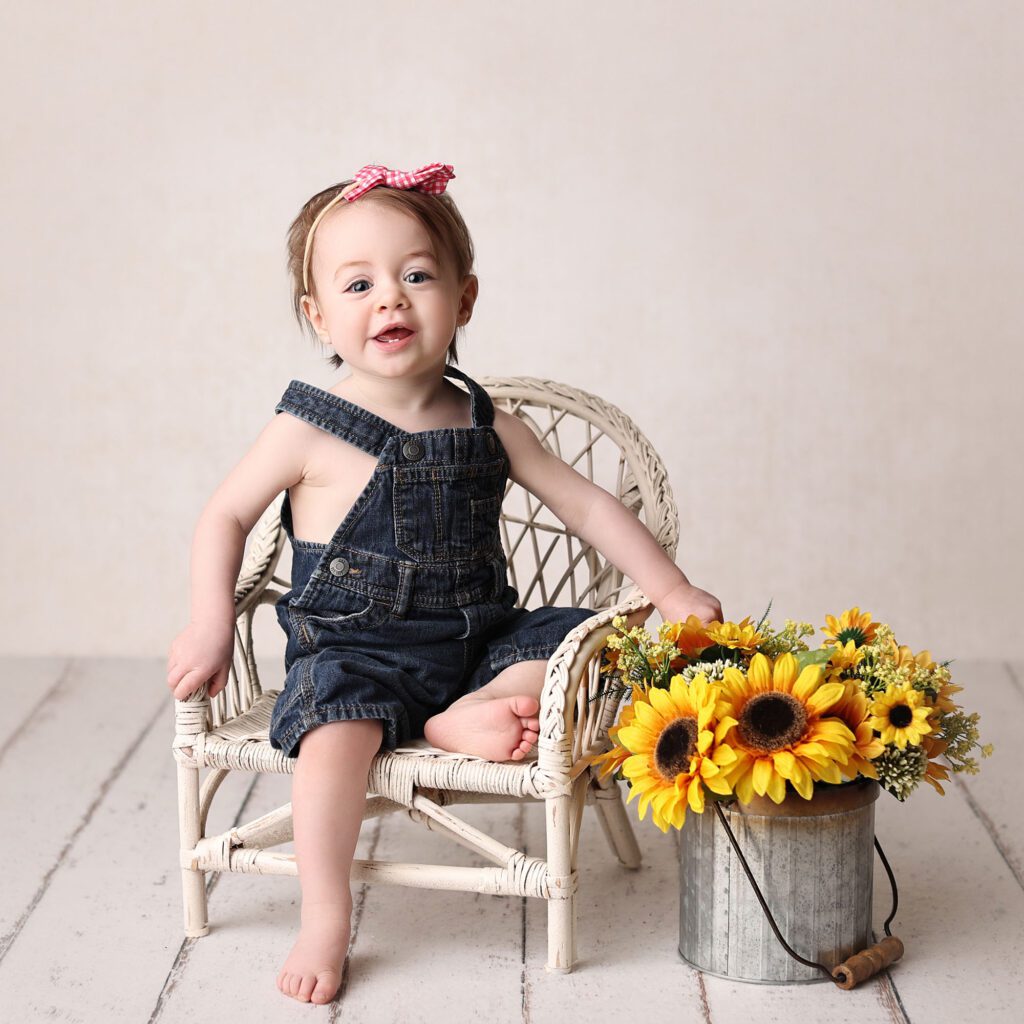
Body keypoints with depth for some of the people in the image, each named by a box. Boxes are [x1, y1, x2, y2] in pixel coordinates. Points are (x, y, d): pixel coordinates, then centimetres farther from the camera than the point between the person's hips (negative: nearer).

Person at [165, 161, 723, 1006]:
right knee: (338, 732, -30)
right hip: (352, 645, -4)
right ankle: (325, 922, -20)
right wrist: (212, 625, -7)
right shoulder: (310, 431, -7)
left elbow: (586, 504, 7)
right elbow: (226, 516, 3)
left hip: (477, 639, 4)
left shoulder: (488, 427, 2)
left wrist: (673, 593, 2)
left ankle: (465, 717, -23)